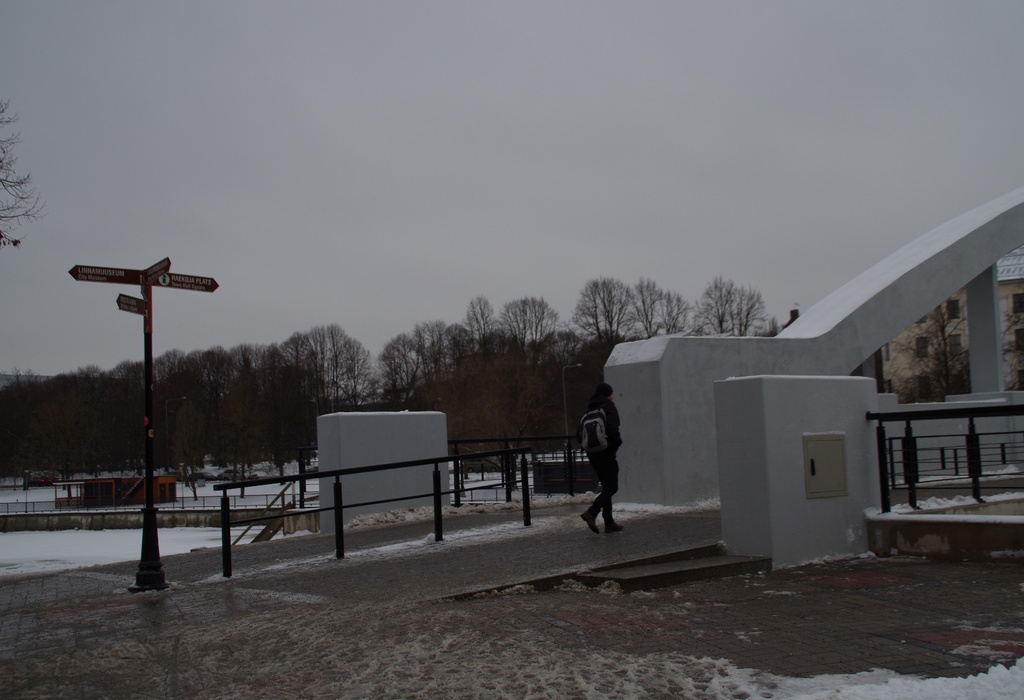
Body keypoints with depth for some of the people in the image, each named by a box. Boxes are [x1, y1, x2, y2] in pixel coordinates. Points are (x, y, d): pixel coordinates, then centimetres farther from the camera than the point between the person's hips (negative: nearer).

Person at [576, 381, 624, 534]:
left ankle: (609, 522, 11)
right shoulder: (609, 408, -7)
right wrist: (618, 442, -6)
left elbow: (579, 433, 12)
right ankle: (591, 513, -22)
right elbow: (612, 428, -21)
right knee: (612, 486, -3)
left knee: (606, 486, 14)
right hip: (606, 452, -7)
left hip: (592, 454, 7)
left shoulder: (590, 411, 14)